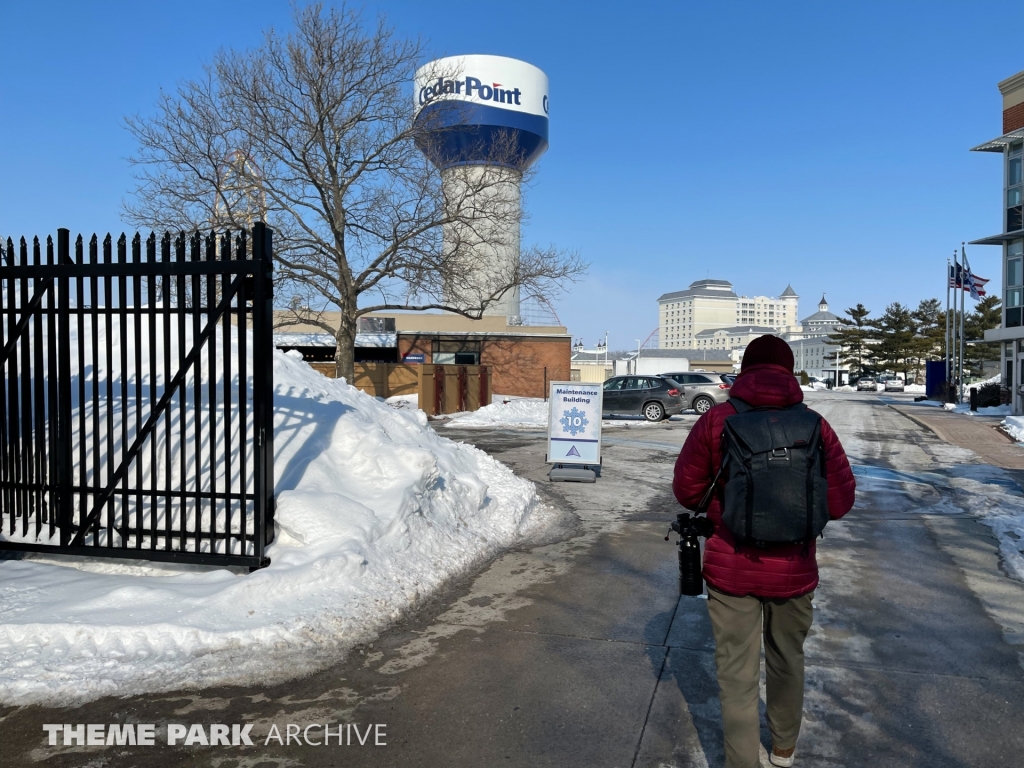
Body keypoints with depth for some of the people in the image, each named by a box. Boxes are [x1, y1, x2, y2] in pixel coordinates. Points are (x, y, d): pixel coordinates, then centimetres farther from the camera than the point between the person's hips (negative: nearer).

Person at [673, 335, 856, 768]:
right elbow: (840, 502, -5)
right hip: (793, 571, 2)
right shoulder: (814, 426, -9)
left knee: (737, 673, 10)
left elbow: (686, 490, -5)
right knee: (787, 661, 24)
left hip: (730, 570, -2)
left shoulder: (715, 421, -11)